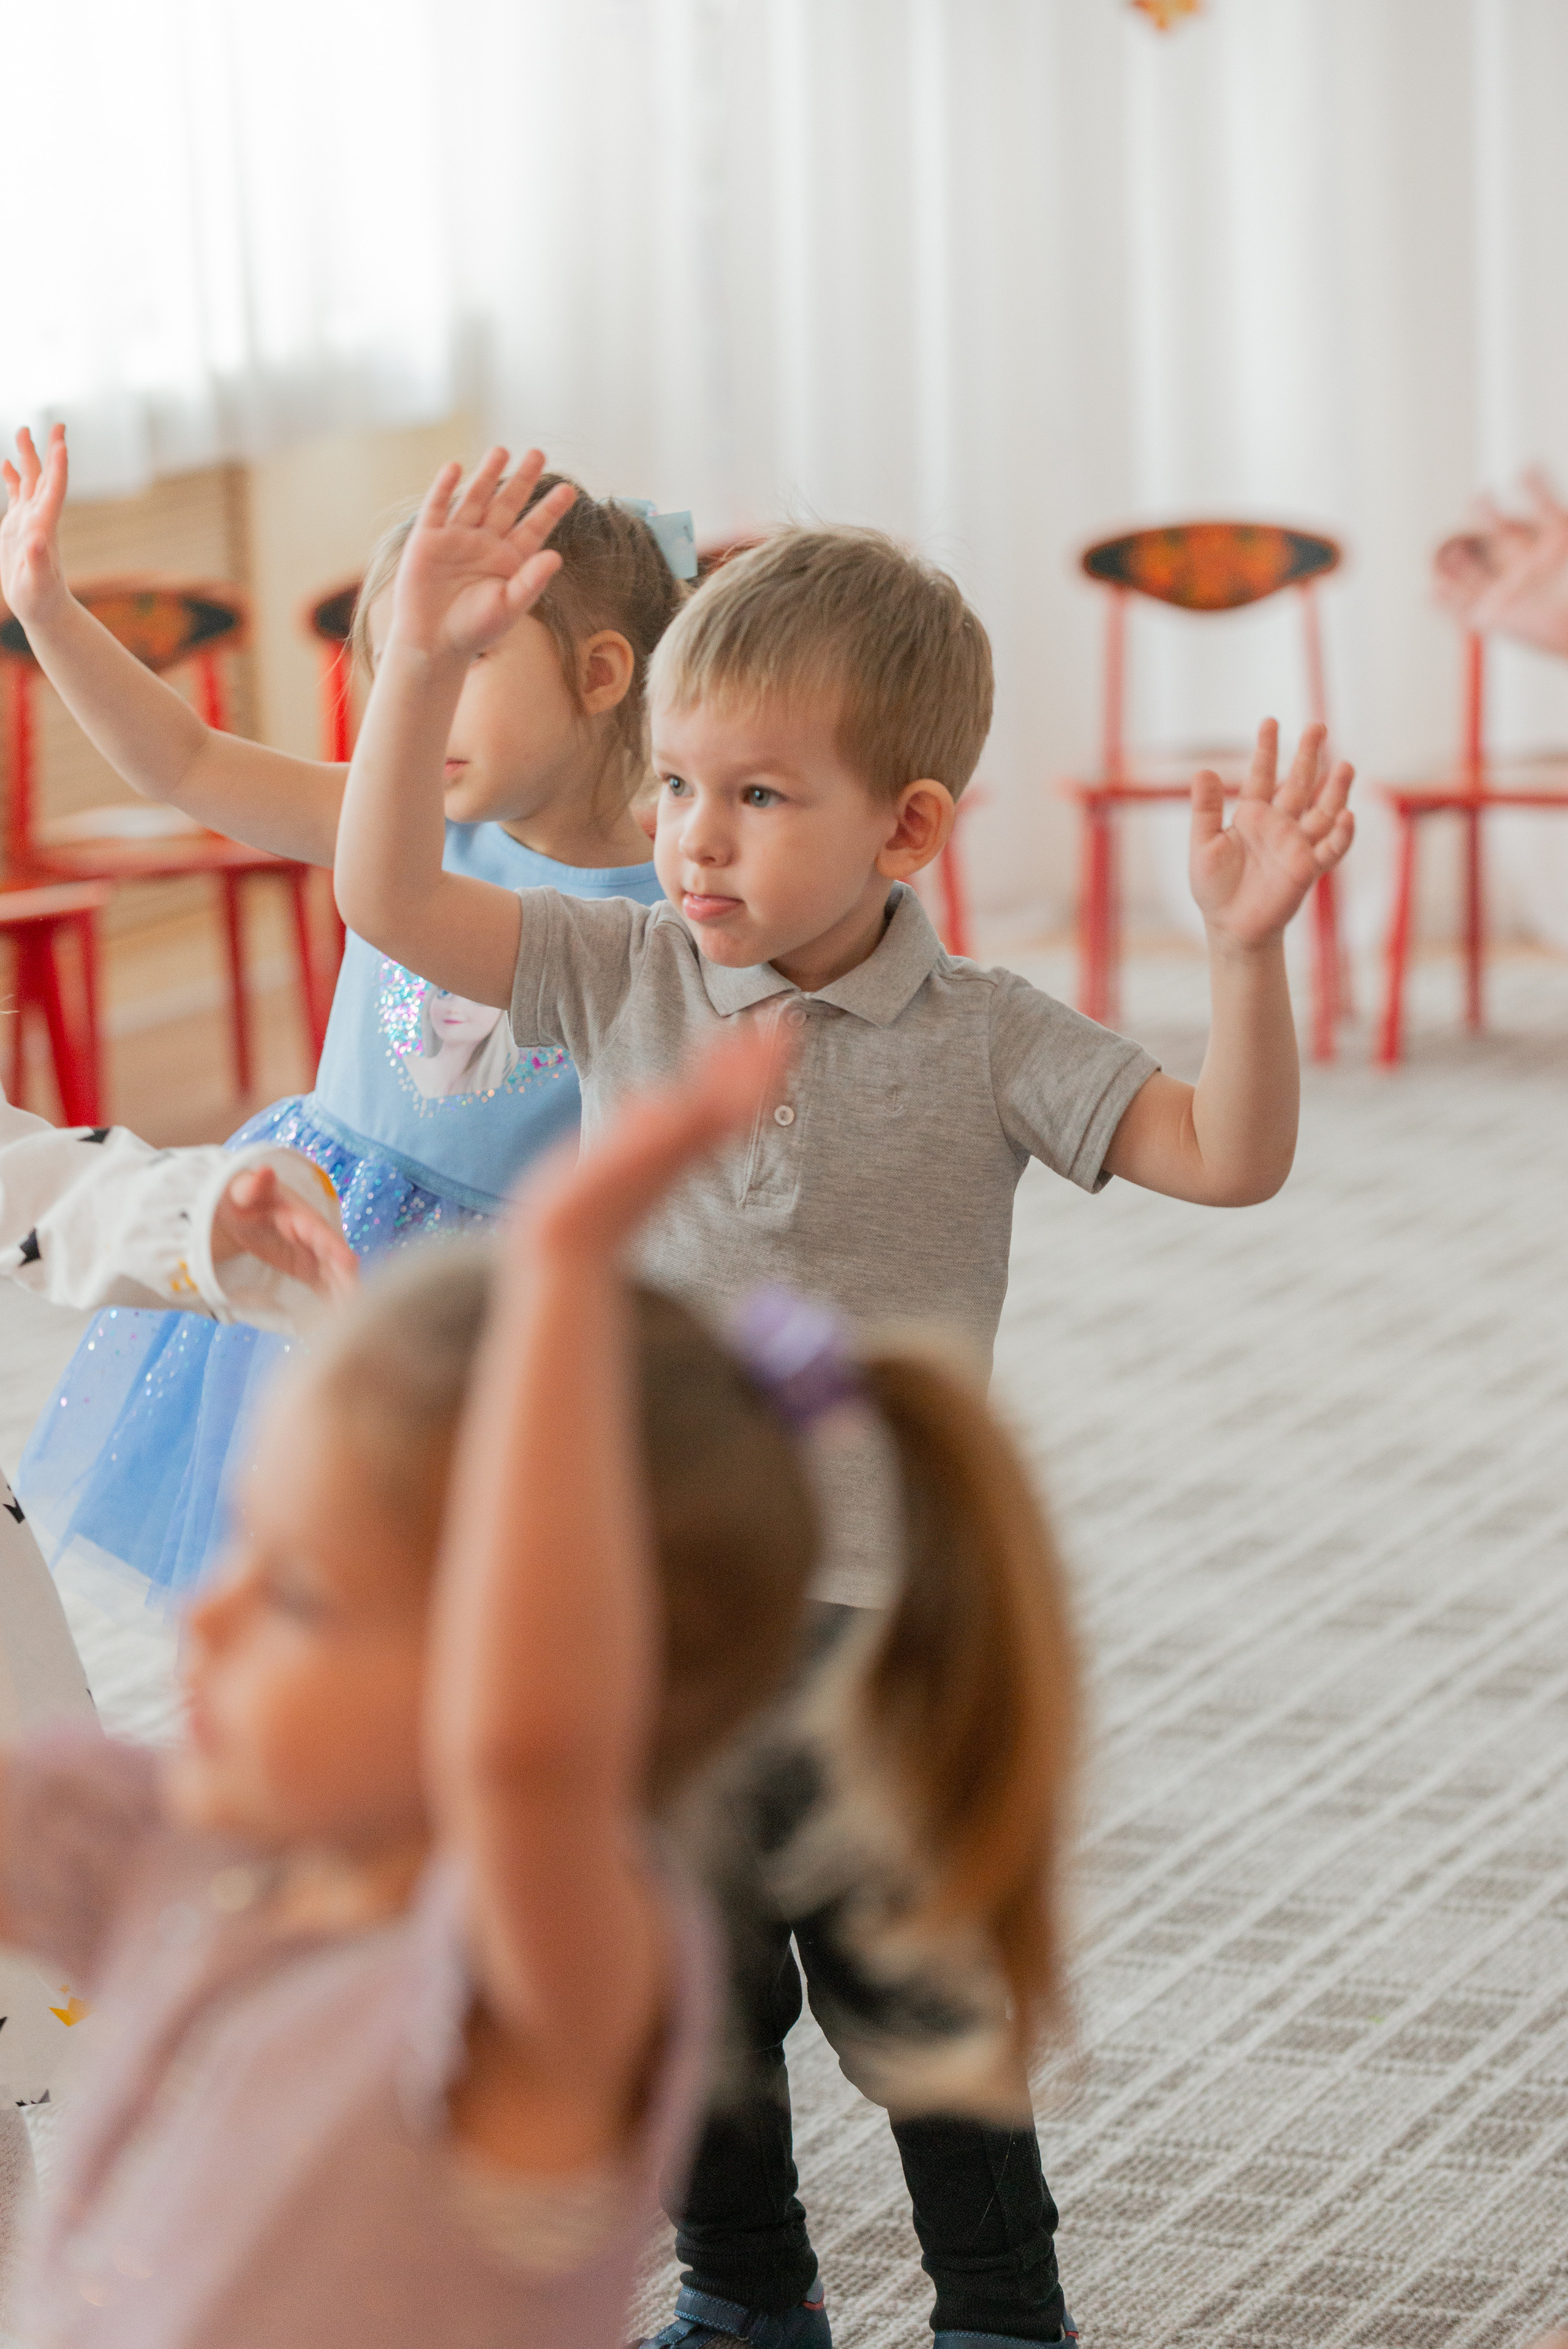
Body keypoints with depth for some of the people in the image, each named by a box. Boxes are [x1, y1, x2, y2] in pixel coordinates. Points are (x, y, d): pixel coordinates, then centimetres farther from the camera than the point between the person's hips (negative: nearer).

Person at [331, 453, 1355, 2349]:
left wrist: (1245, 951, -29)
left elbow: (1228, 1158, -13)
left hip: (880, 1618, -3)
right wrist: (423, 666, -21)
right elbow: (390, 902, -10)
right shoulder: (621, 978, -2)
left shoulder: (980, 1040, -8)